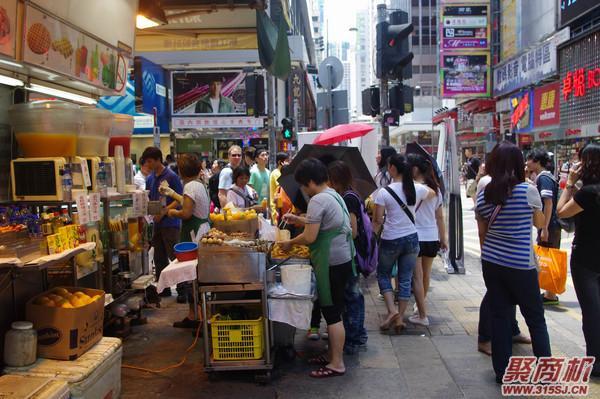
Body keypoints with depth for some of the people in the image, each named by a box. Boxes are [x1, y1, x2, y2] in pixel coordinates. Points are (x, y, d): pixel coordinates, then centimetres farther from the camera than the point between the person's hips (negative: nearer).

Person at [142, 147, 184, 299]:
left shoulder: (171, 176, -9)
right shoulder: (150, 179, 12)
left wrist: (164, 212, -18)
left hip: (170, 222, -7)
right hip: (157, 223, 7)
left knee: (175, 257, -5)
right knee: (159, 258, 12)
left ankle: (182, 289, 2)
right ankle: (163, 288, 22)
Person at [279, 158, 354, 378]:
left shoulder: (318, 200, -17)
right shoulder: (333, 195, 12)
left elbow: (310, 237, -19)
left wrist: (290, 243, -4)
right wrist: (299, 219, 24)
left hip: (332, 264, -10)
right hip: (341, 259, 10)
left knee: (332, 314, -1)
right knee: (333, 311, 18)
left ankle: (337, 364, 8)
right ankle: (332, 355, 29)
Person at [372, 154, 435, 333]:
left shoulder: (384, 192, -16)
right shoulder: (417, 189, -4)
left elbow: (377, 220, -12)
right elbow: (432, 194, 20)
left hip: (390, 240, -3)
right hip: (411, 238, 3)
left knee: (383, 274, 17)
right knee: (405, 279, 12)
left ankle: (392, 310, 1)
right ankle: (400, 318, 16)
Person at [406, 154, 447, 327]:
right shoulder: (435, 189, 5)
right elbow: (440, 217, 9)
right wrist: (443, 239, 15)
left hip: (415, 238, -6)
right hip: (432, 238, 6)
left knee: (417, 277, 2)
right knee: (426, 274, 21)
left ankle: (422, 315, 4)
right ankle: (420, 305, 41)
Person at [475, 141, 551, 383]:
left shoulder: (484, 195, 0)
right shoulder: (528, 191, -12)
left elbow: (482, 234, 7)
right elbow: (540, 222, 6)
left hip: (491, 263, 4)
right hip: (521, 265, -4)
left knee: (499, 316, 11)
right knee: (535, 318, 12)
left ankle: (502, 372, 19)